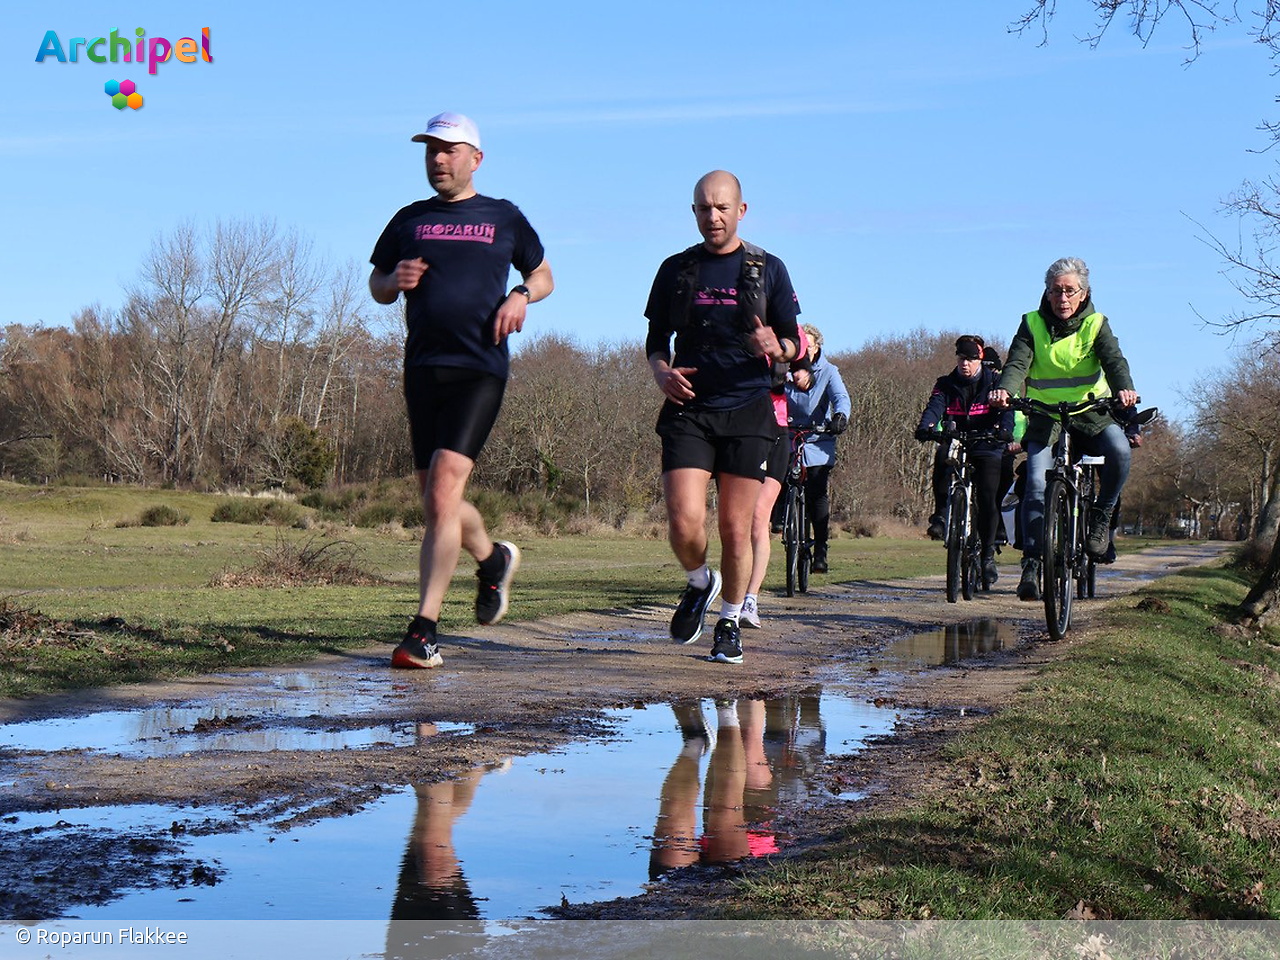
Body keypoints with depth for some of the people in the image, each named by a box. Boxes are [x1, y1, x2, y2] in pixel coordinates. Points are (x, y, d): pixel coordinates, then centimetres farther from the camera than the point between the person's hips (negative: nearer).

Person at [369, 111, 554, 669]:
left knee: (443, 491, -17)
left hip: (480, 371, -4)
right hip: (422, 368, 4)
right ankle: (494, 558, 40)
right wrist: (396, 280, -2)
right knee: (434, 503, 8)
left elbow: (543, 274, 21)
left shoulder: (504, 218, 9)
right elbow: (377, 287, 22)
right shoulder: (410, 220, 14)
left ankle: (424, 631, -15)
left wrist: (520, 296, -1)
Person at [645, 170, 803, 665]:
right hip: (688, 409, 1)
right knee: (684, 522, -13)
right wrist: (661, 372, -6)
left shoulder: (768, 269, 7)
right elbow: (656, 339, 16)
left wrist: (776, 348, -16)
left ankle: (729, 622, 20)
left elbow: (793, 342, 8)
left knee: (735, 529, -2)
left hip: (747, 413, -1)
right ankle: (699, 583, 19)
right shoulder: (676, 269, 10)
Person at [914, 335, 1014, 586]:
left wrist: (1005, 429, -36)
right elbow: (934, 407, -11)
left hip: (987, 446, -1)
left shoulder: (995, 382, 1)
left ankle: (988, 554, -2)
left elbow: (1008, 409, -13)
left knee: (988, 497, -15)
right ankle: (940, 514, -19)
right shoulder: (945, 384, 6)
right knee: (942, 457, -35)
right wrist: (925, 426, -33)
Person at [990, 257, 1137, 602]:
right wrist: (1004, 389, -39)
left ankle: (1101, 515, -6)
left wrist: (1124, 389, -41)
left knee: (1119, 450, -30)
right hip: (1045, 416, 0)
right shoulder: (1032, 324, -1)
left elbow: (1114, 360, -18)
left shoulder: (1096, 325, -2)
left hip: (1090, 412, 0)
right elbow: (1017, 363, -15)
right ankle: (1032, 564, -14)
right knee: (1037, 484, -18)